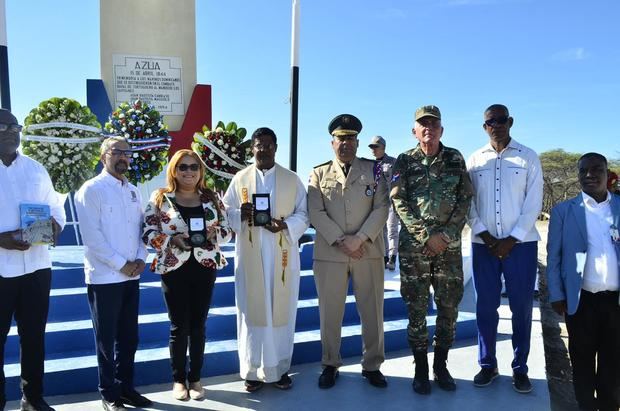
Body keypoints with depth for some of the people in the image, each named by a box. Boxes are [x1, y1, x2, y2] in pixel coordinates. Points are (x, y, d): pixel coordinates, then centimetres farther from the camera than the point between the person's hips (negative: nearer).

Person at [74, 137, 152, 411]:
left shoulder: (133, 191, 13)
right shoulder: (91, 190, -7)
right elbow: (92, 236, -14)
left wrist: (140, 259, -3)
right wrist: (121, 264, -15)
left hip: (131, 276, 6)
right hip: (104, 277, -6)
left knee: (129, 337, 13)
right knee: (106, 340, 5)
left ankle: (125, 387, 27)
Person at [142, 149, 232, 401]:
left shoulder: (211, 198, 5)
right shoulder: (160, 198, -2)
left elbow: (227, 230, 7)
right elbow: (148, 234, -4)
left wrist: (214, 233, -14)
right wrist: (172, 240, -20)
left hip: (205, 267, 2)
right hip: (174, 269, -2)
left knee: (198, 325, 9)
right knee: (179, 326, 5)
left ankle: (195, 378, 22)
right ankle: (179, 379, 22)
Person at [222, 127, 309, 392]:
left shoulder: (292, 179, 6)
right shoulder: (239, 179, 8)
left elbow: (303, 214, 4)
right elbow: (226, 212, 6)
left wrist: (285, 225, -16)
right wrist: (241, 215, -16)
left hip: (282, 255, 0)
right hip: (250, 255, 0)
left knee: (281, 310, 4)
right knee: (252, 310, 3)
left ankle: (280, 368, 17)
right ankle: (253, 370, 15)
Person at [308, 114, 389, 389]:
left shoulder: (374, 170, 9)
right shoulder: (319, 174, 9)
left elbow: (381, 208, -1)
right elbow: (315, 212, -2)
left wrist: (360, 238, -13)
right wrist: (340, 241, -13)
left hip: (368, 252, 0)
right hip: (329, 253, 0)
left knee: (372, 310, 6)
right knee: (330, 312, 6)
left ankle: (372, 365, 21)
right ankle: (330, 365, 21)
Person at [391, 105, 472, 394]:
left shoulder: (455, 159, 7)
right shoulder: (405, 161, 2)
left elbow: (465, 199, 4)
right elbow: (399, 202, -5)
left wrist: (446, 234, -9)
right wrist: (426, 236, -13)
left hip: (449, 246, 2)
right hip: (414, 246, -1)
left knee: (449, 307, 6)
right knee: (417, 309, 3)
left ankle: (441, 366, 22)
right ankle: (421, 369, 16)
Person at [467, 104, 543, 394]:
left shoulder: (528, 157, 3)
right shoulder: (475, 160, 7)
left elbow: (533, 203, -3)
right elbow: (468, 203, 3)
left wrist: (511, 240, -10)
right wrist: (485, 236, -8)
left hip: (521, 243, -1)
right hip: (484, 244, 1)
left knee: (521, 307, 4)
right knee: (486, 306, 5)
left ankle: (520, 368, 17)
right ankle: (487, 364, 19)